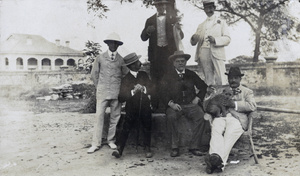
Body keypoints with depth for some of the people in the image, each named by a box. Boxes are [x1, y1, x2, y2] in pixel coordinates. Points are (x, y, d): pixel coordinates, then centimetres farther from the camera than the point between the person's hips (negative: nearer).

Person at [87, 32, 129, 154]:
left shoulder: (121, 60, 5)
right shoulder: (100, 58, 5)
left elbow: (126, 75, 14)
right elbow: (94, 74, 12)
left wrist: (119, 87, 10)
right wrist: (99, 86, 9)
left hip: (116, 93, 1)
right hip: (102, 92, -1)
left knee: (115, 117, 4)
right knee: (99, 117, -3)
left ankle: (111, 141, 18)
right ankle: (96, 144, 2)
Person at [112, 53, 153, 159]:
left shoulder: (144, 75, 10)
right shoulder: (125, 79, -1)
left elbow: (151, 89, 5)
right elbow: (121, 97, -9)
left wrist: (144, 89, -15)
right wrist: (133, 91, -21)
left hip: (145, 107, 3)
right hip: (131, 109, -3)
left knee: (147, 128, -3)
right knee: (126, 128, -12)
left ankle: (147, 148, 11)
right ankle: (119, 149, -11)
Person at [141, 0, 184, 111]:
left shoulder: (172, 19, 10)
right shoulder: (150, 20, 13)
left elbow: (181, 37, 3)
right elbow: (143, 38, 9)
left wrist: (178, 29, -19)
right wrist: (147, 31, -12)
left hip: (169, 53, -1)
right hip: (155, 54, 1)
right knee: (155, 81, 1)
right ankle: (155, 105, 7)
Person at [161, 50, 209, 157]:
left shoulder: (191, 74, 16)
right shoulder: (168, 77, 10)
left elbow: (203, 87, 21)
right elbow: (164, 94, 2)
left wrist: (198, 98, 5)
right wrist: (171, 104, -15)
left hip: (191, 104, 1)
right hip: (175, 105, -1)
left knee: (201, 116, -29)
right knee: (171, 117, -34)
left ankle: (194, 146, -19)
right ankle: (175, 147, -21)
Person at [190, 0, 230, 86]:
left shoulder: (221, 22, 16)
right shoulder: (201, 25, 23)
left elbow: (227, 39, 3)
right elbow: (193, 42, 15)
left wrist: (215, 40, -16)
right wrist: (194, 38, -10)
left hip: (216, 53, -3)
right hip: (204, 53, 3)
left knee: (220, 80, -11)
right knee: (208, 80, 2)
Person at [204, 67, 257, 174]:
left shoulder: (247, 92, 26)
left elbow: (252, 106, 4)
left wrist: (234, 104, -5)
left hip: (236, 118, -2)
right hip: (220, 117, 2)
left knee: (230, 134, -38)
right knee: (215, 130, -36)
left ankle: (220, 160, -53)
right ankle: (214, 157, -56)